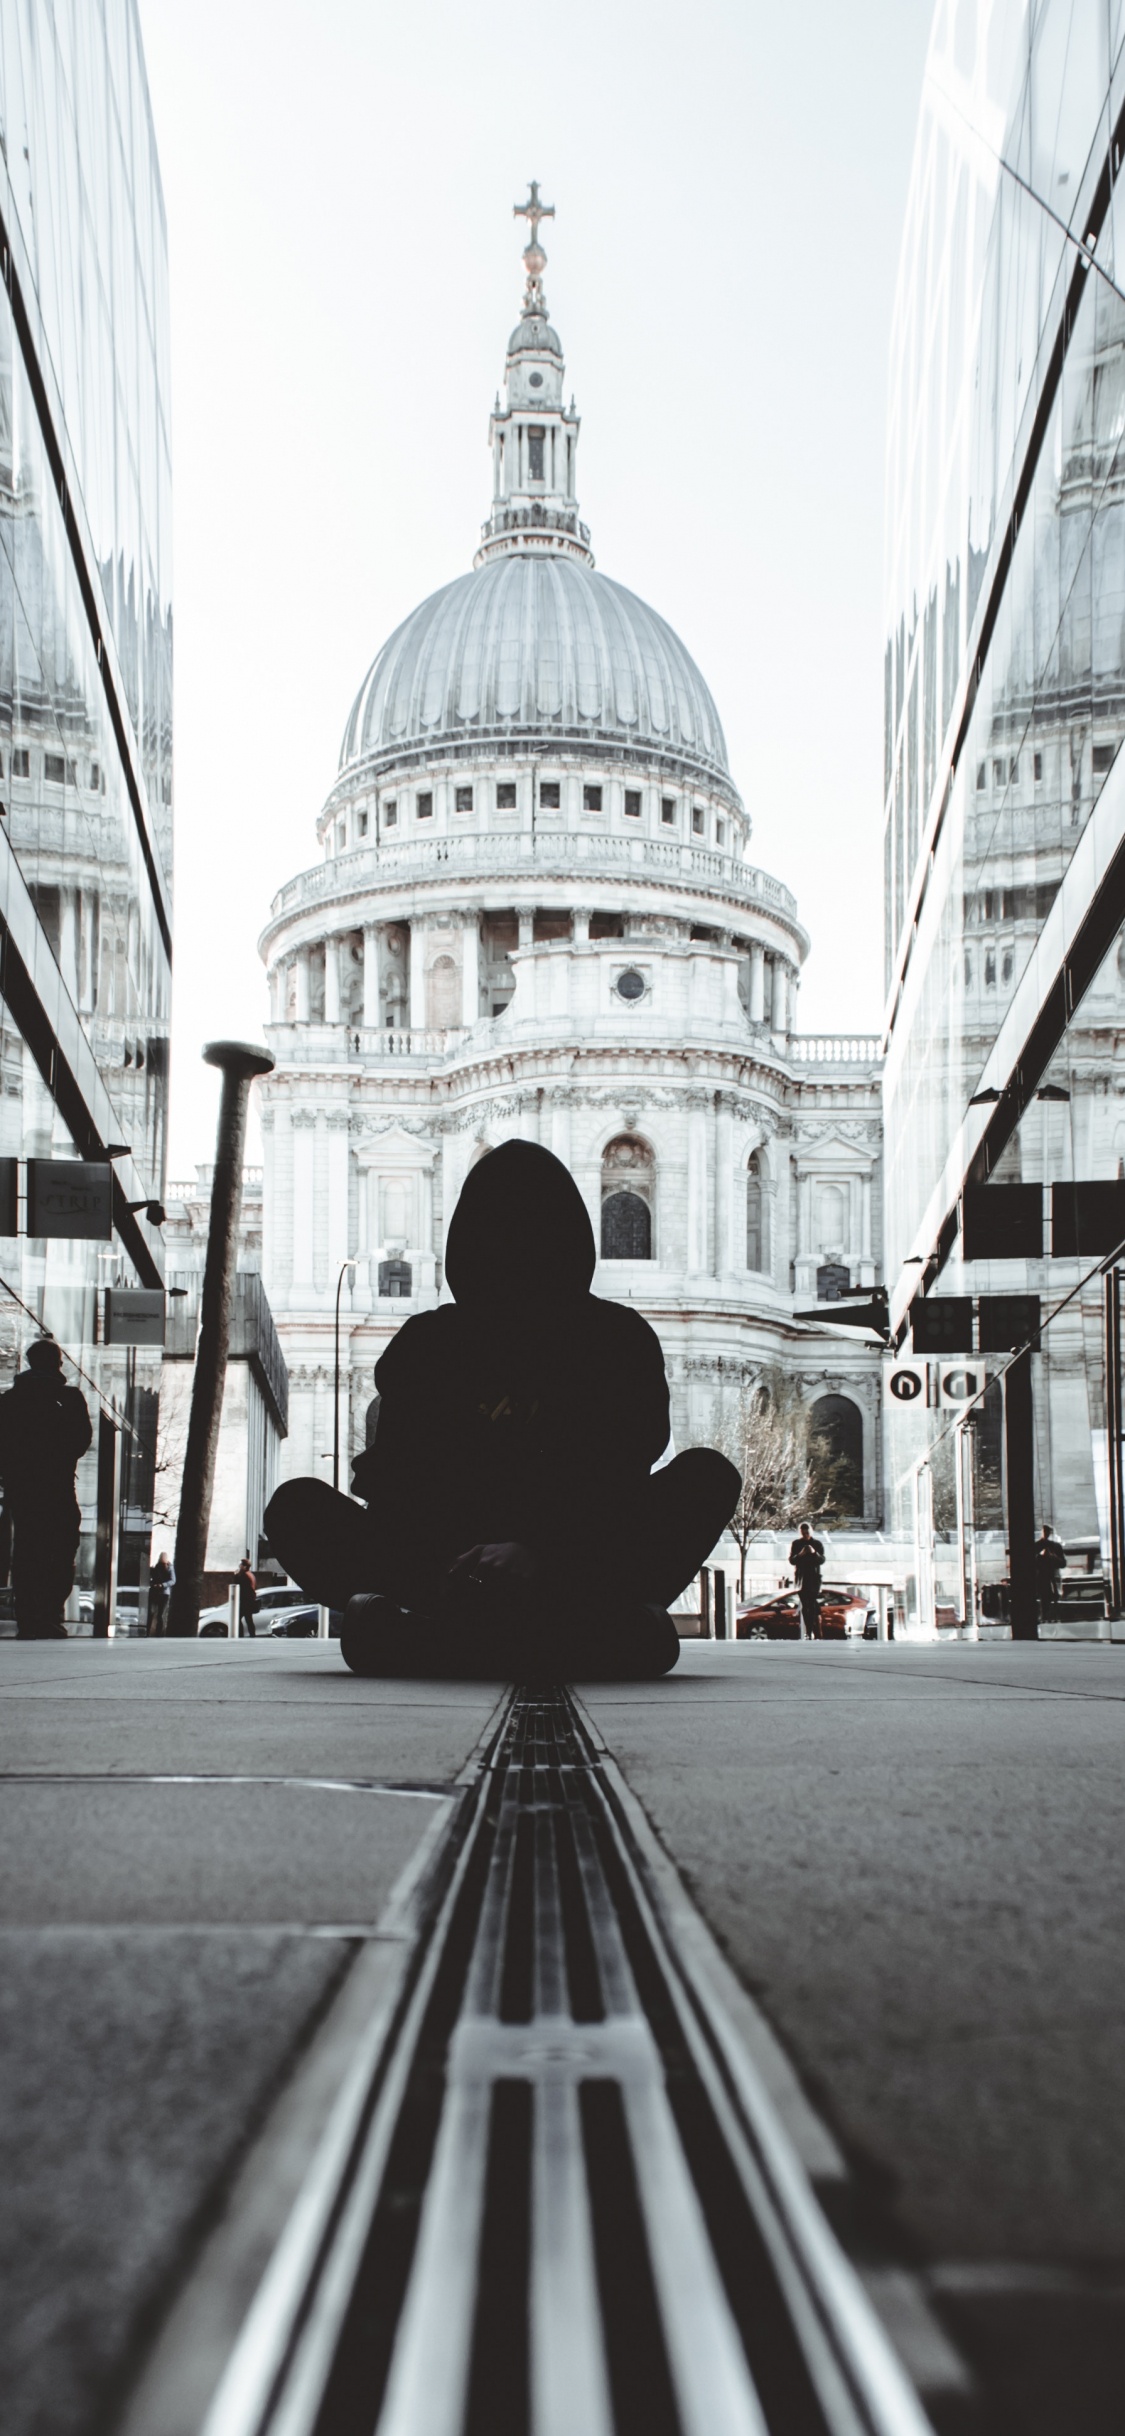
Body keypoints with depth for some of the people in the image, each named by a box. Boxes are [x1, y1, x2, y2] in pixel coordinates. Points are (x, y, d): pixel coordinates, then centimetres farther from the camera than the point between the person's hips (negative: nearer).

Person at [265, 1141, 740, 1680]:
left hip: (574, 1572, -1)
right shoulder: (428, 1342, 11)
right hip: (449, 1571, 1)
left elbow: (619, 1480, -8)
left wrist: (538, 1552, -29)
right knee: (297, 1508, -20)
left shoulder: (619, 1338, 8)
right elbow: (390, 1475, -1)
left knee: (708, 1474, -24)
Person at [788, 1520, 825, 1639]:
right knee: (805, 1607, -1)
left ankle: (816, 1634, -14)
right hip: (801, 1577, 2)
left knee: (813, 1605, -12)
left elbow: (822, 1560, -1)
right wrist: (800, 1555, -17)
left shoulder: (818, 1544, 6)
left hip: (814, 1577, -2)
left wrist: (814, 1553, -19)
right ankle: (808, 1633, 0)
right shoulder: (796, 1544, 9)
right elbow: (791, 1560, 2)